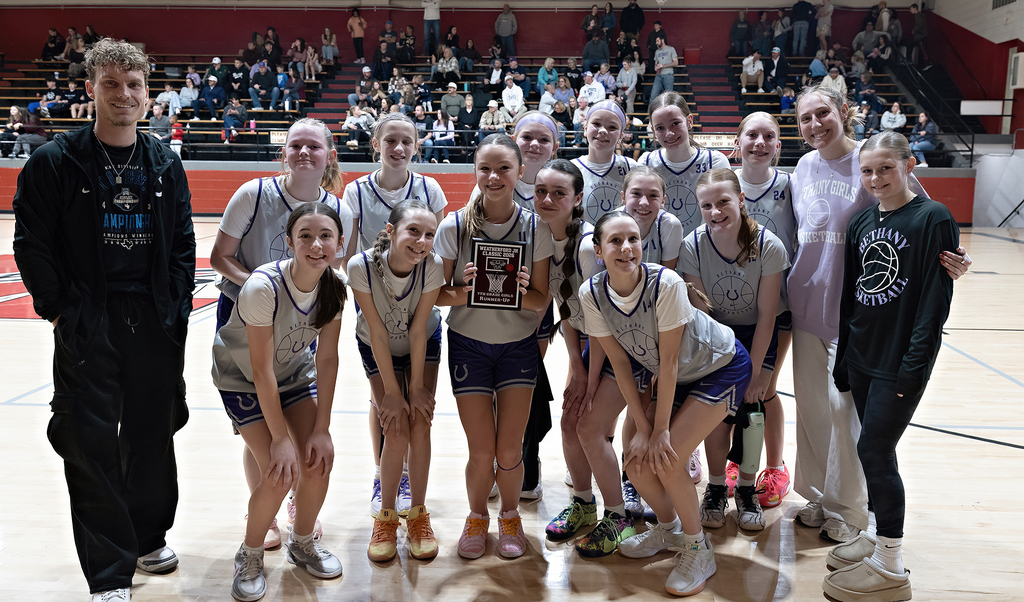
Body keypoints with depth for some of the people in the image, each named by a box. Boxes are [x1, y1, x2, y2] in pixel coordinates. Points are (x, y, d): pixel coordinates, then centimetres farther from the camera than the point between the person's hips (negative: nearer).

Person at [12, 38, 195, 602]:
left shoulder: (165, 163, 8)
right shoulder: (55, 161, -2)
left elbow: (183, 242, 10)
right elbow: (32, 245, -3)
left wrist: (177, 308, 2)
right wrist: (59, 311, -6)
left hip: (158, 326, 3)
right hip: (86, 329, -3)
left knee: (153, 436, 14)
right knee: (91, 446, 1)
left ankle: (149, 536, 35)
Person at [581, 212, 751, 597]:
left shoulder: (666, 283, -31)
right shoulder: (591, 294, -17)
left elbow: (668, 360, -25)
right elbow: (620, 364, -9)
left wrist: (661, 429, -18)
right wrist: (642, 427, -10)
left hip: (721, 368, -5)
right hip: (673, 376, 5)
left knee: (664, 459, -15)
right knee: (637, 461, -2)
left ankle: (698, 549, 8)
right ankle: (669, 527, 29)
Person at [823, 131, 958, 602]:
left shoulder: (933, 219, -10)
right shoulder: (861, 223, 9)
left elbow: (936, 298, -14)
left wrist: (913, 364, -17)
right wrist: (844, 359, 13)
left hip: (903, 360, -6)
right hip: (863, 356, 6)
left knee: (874, 451, -5)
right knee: (874, 451, 13)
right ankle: (880, 535, 30)